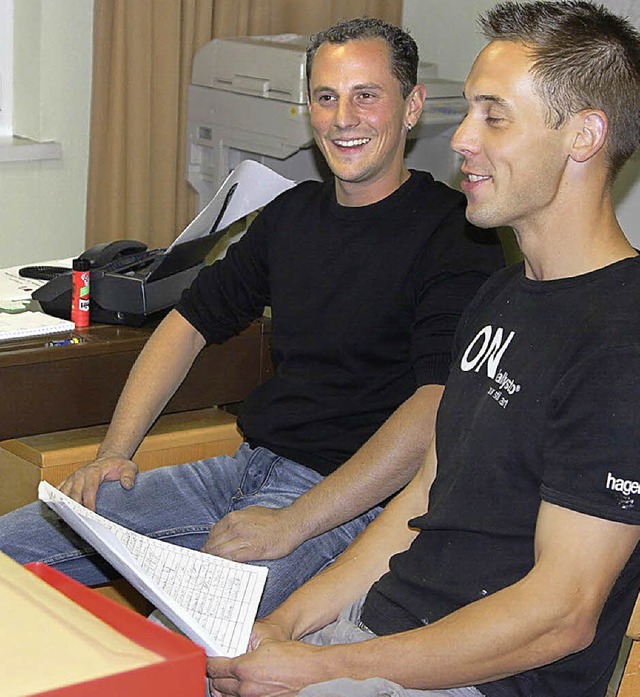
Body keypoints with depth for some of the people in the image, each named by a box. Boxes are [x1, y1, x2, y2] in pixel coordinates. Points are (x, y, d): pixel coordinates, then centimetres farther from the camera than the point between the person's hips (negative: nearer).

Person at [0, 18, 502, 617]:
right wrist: (114, 452, 8)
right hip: (247, 467, 8)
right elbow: (192, 320, 21)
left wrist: (293, 524, -26)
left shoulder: (454, 235, -10)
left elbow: (438, 409, -22)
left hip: (352, 498, -7)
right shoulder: (294, 213, 14)